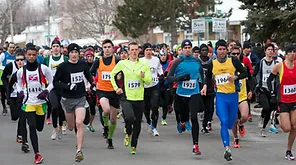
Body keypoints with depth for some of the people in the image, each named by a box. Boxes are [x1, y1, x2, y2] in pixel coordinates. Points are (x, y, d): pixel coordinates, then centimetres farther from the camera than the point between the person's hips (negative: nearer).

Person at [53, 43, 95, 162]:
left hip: (80, 98, 1)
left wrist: (92, 82, 5)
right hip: (68, 99, -1)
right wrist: (67, 86, -21)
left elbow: (87, 74, 22)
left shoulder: (83, 64, 0)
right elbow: (55, 82, -7)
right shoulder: (63, 66, -10)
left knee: (79, 123, -18)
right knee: (71, 127, 13)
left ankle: (79, 151, -15)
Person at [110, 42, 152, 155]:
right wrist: (116, 88, 6)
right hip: (126, 98, -2)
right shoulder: (122, 63, 1)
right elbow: (112, 74, 15)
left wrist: (144, 76, -16)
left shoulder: (144, 64, 4)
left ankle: (133, 146, 23)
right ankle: (128, 133, 6)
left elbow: (149, 81, 5)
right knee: (129, 118, -26)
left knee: (137, 124, 6)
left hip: (139, 98, 2)